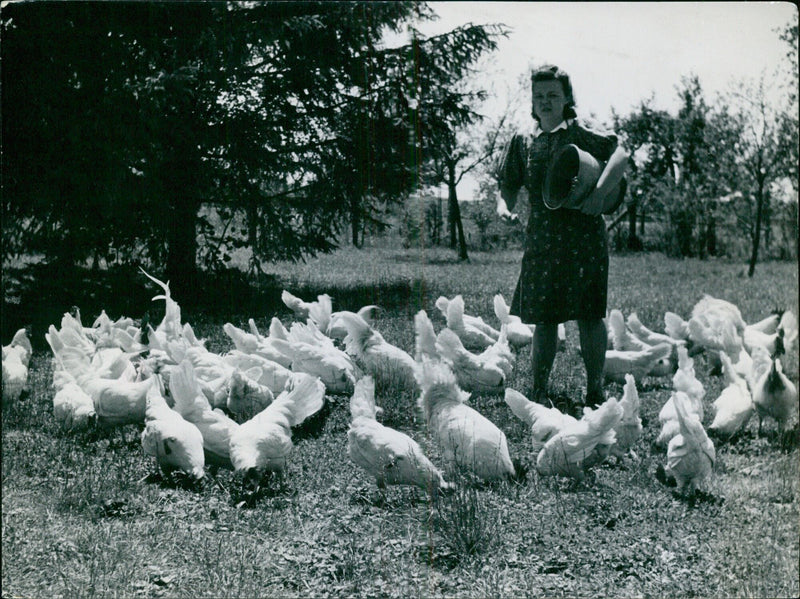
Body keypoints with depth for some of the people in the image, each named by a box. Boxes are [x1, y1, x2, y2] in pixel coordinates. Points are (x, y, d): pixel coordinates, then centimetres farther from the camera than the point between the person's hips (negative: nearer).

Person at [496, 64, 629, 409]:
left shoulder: (579, 135, 0)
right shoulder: (523, 143, 12)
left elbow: (619, 154, -13)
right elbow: (510, 185, 16)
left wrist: (599, 194, -25)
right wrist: (504, 206, -6)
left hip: (583, 238, -3)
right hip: (541, 240, 4)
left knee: (588, 315, -2)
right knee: (543, 318, 6)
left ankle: (594, 393, 7)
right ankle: (539, 394, 15)